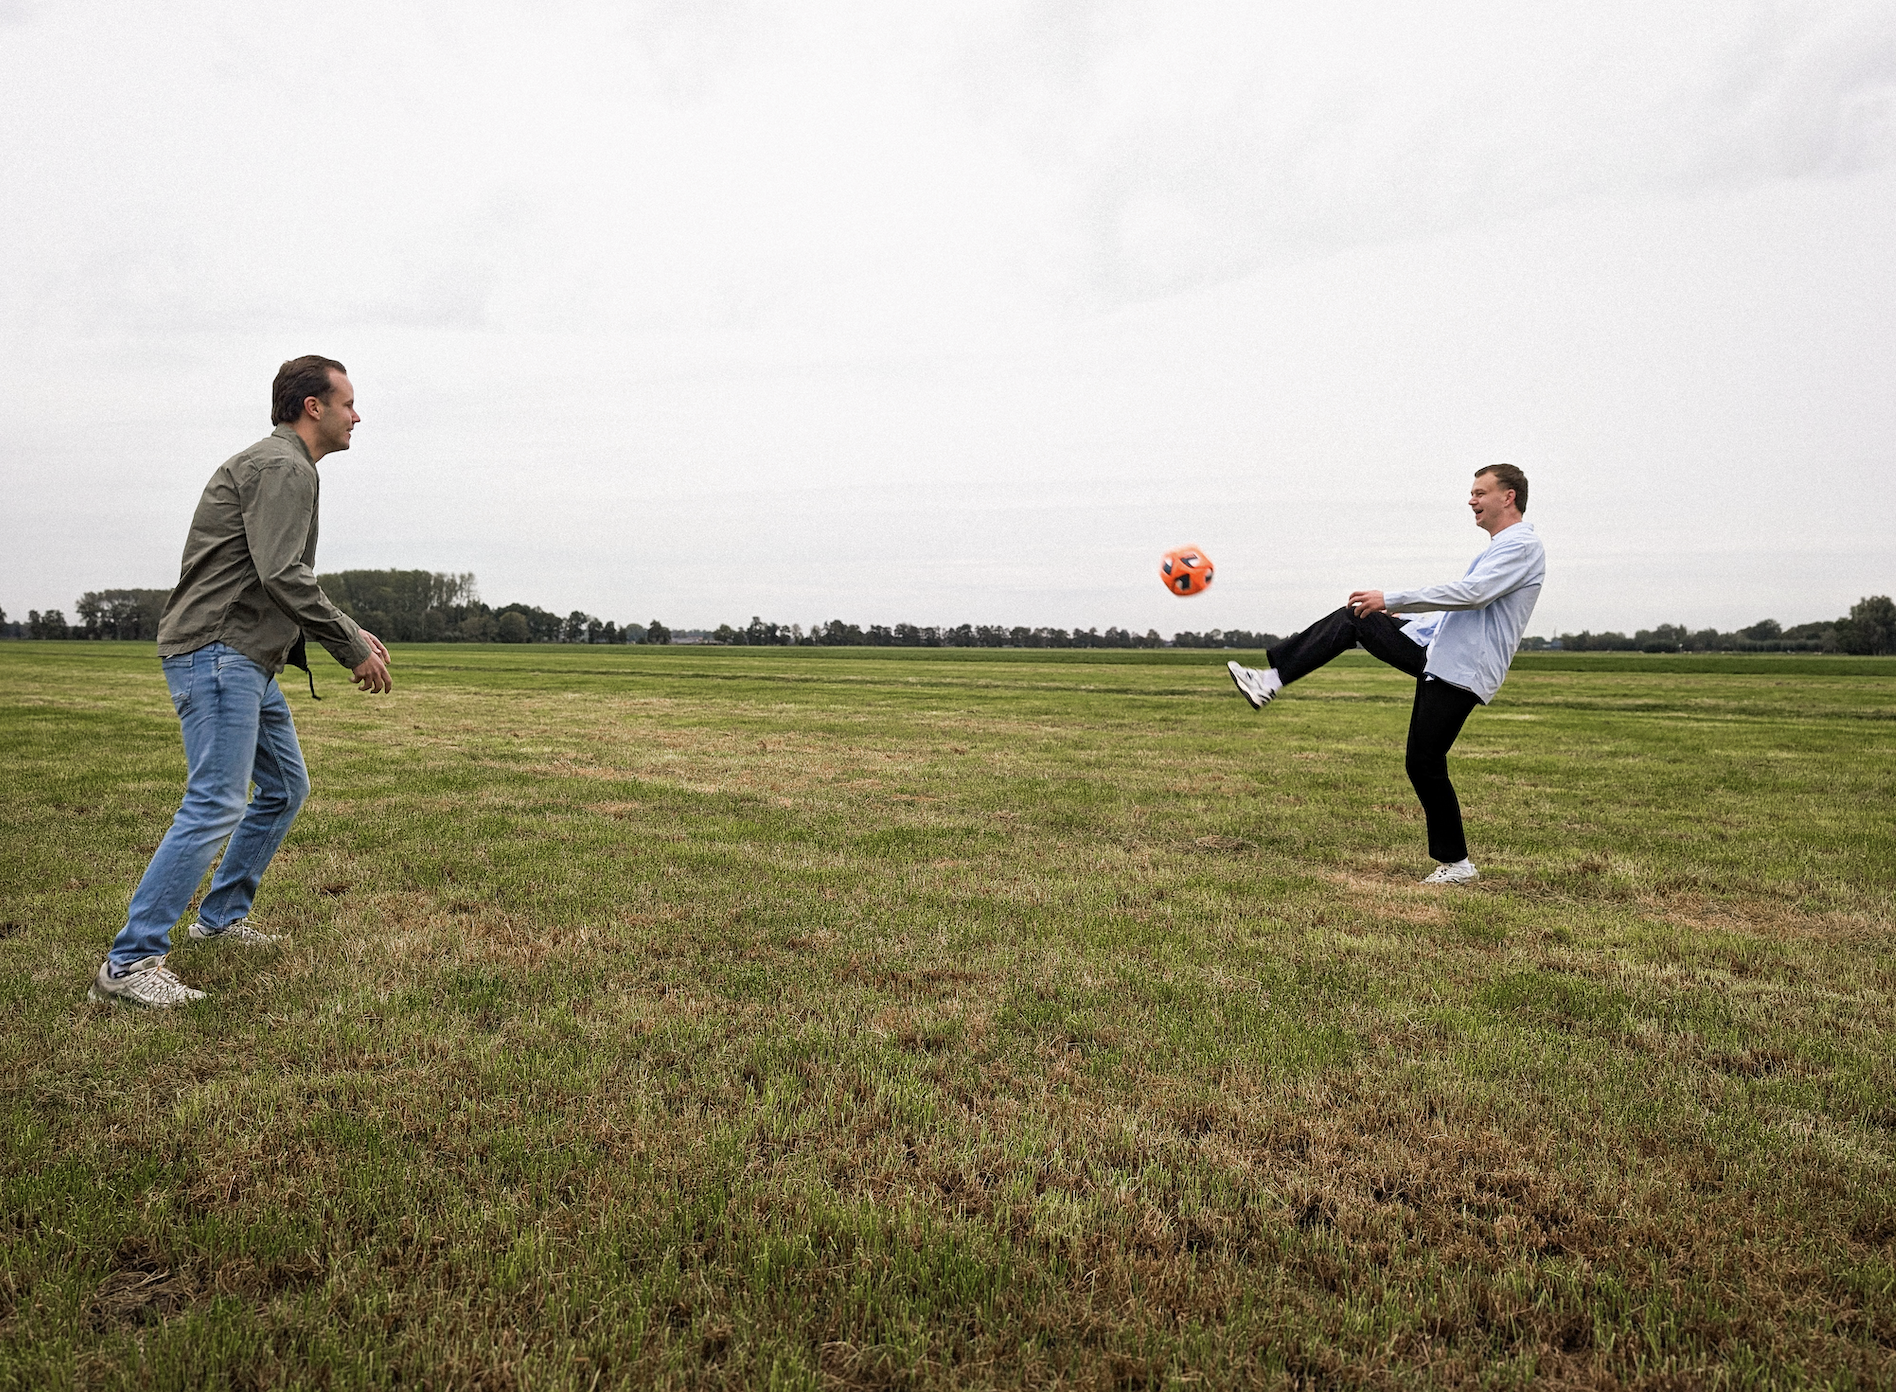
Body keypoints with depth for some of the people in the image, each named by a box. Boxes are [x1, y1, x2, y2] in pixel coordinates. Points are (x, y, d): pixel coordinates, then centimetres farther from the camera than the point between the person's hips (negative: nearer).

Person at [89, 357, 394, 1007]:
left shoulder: (285, 468, 22)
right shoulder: (282, 466, -11)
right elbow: (283, 576, -22)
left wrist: (352, 634, 19)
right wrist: (353, 647, -16)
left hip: (248, 660, 11)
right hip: (217, 652, -11)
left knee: (286, 787, 17)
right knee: (216, 804, -14)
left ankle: (221, 917, 28)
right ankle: (130, 961, -9)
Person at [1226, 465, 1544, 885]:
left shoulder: (1522, 546, -9)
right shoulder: (1499, 548, 22)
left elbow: (1471, 593, -24)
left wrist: (1390, 600, -23)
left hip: (1461, 670, -9)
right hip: (1435, 650, 9)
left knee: (1424, 763, -8)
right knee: (1352, 617, -2)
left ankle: (1456, 862, 7)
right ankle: (1271, 679, -10)